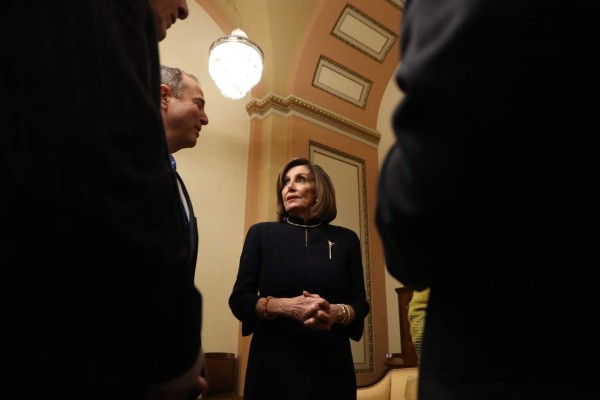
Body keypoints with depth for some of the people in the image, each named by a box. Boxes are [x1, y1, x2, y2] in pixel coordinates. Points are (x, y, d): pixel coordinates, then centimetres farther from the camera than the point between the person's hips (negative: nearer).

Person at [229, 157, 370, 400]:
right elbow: (239, 299, -1)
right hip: (273, 363, 0)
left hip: (330, 364, 1)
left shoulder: (345, 239, 3)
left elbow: (360, 303, 4)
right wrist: (284, 306, -19)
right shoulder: (262, 234, 1)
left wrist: (336, 312, -18)